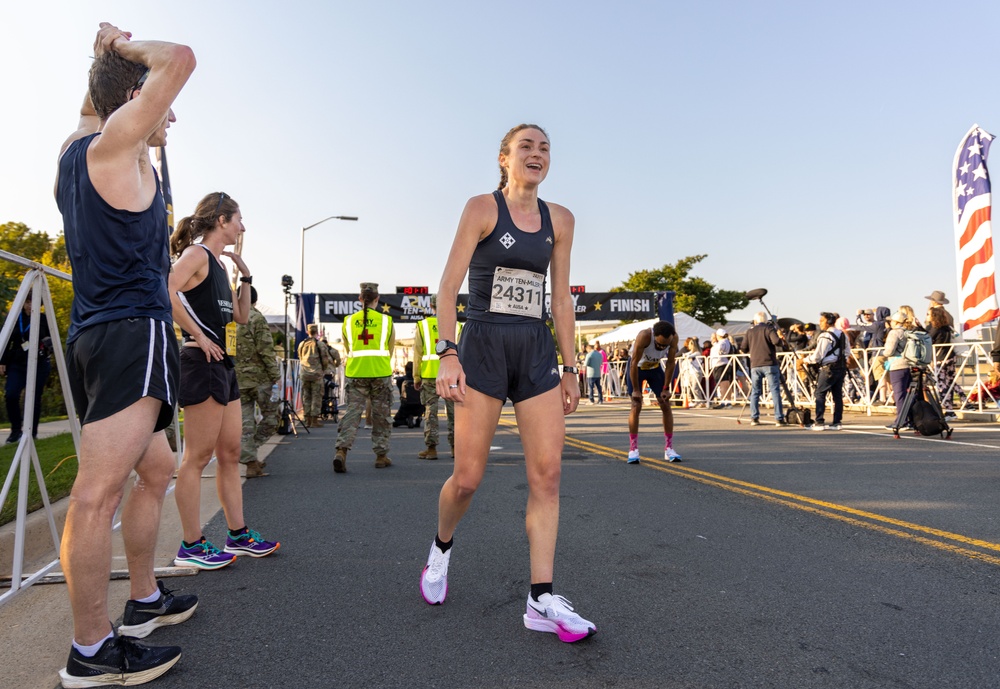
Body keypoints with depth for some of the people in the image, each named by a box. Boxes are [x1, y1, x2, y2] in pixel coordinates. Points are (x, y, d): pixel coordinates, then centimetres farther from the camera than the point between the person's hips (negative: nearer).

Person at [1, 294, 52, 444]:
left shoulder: (44, 319, 2)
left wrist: (48, 342, -16)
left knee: (34, 398, -1)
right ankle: (16, 429, 2)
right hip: (17, 364, 2)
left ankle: (32, 432, 13)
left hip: (39, 365, -2)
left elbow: (52, 339, 8)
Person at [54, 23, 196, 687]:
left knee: (158, 468, 19)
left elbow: (92, 105, 45)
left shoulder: (79, 147, 21)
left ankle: (146, 599, 29)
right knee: (101, 489, -10)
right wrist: (126, 47, 7)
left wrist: (109, 58, 33)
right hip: (131, 330, -11)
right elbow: (180, 58, -10)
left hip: (99, 335, 11)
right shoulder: (114, 142, -4)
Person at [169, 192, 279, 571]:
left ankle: (238, 535, 22)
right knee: (198, 456, -4)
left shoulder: (219, 263, 19)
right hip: (203, 364, -10)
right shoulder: (197, 254, -7)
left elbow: (241, 316, 24)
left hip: (223, 365, 10)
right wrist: (198, 336, -20)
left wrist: (245, 276, 14)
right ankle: (191, 546, 6)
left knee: (230, 452, 12)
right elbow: (167, 291, -26)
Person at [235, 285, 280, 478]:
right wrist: (276, 376, -10)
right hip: (259, 377, -6)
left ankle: (250, 463, 7)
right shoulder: (256, 318, -7)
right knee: (271, 416, 10)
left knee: (245, 422, 7)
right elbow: (265, 350, -14)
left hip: (236, 379, 6)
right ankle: (252, 450, 1)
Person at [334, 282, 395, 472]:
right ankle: (381, 456, 16)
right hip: (381, 373, -1)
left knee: (353, 411, 4)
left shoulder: (349, 321, 4)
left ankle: (341, 450, -12)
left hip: (355, 372, 1)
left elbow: (348, 348, 13)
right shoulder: (386, 320, 0)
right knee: (381, 416, 9)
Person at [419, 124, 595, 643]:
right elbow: (449, 285, -7)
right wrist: (447, 353, -17)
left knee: (547, 474, -4)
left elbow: (561, 299, 12)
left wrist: (569, 367, 8)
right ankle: (441, 548, 32)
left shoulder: (559, 220, 12)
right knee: (467, 477, 0)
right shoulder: (482, 208, -1)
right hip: (483, 347, -4)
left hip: (538, 352, 4)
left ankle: (542, 600, 3)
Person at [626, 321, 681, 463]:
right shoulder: (644, 336, -38)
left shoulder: (674, 338, -26)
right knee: (636, 406, -12)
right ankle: (633, 449, -7)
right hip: (637, 367, -4)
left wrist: (666, 388, -13)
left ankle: (669, 448, 6)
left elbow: (670, 363, -14)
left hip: (655, 367, 4)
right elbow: (634, 363, -30)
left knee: (666, 405, -2)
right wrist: (636, 390, -25)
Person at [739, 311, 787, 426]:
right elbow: (776, 341, -15)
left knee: (755, 391, 8)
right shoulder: (769, 329, 1)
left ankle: (754, 418, 6)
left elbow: (743, 349, 10)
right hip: (769, 364, -3)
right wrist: (783, 343, 6)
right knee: (775, 391, -1)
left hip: (755, 365, 3)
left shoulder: (749, 332, 11)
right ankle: (779, 418, -4)